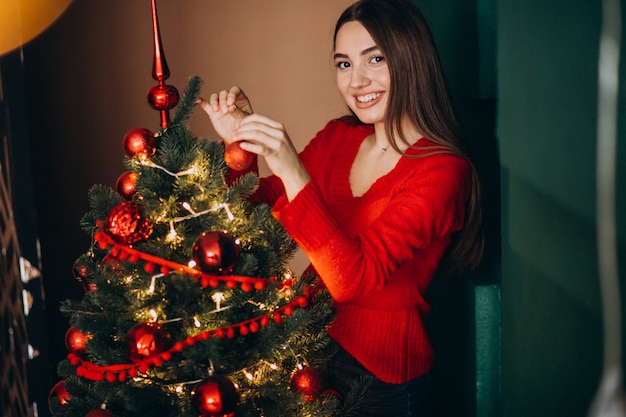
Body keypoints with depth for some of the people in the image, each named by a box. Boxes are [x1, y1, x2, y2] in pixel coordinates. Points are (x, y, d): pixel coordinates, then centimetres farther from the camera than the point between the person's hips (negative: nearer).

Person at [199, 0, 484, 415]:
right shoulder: (338, 137, -3)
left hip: (382, 374, -5)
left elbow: (352, 279, -31)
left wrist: (292, 171, -38)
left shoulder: (442, 170, -22)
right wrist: (238, 141, -14)